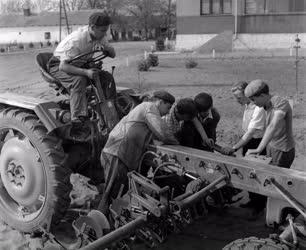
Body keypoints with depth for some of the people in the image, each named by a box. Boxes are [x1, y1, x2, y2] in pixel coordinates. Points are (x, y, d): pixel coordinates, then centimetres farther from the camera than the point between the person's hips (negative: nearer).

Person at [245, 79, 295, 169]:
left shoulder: (281, 102, -23)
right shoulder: (269, 105, 4)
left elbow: (273, 127, -37)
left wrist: (258, 149, -43)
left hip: (283, 151, -8)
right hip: (272, 148, 8)